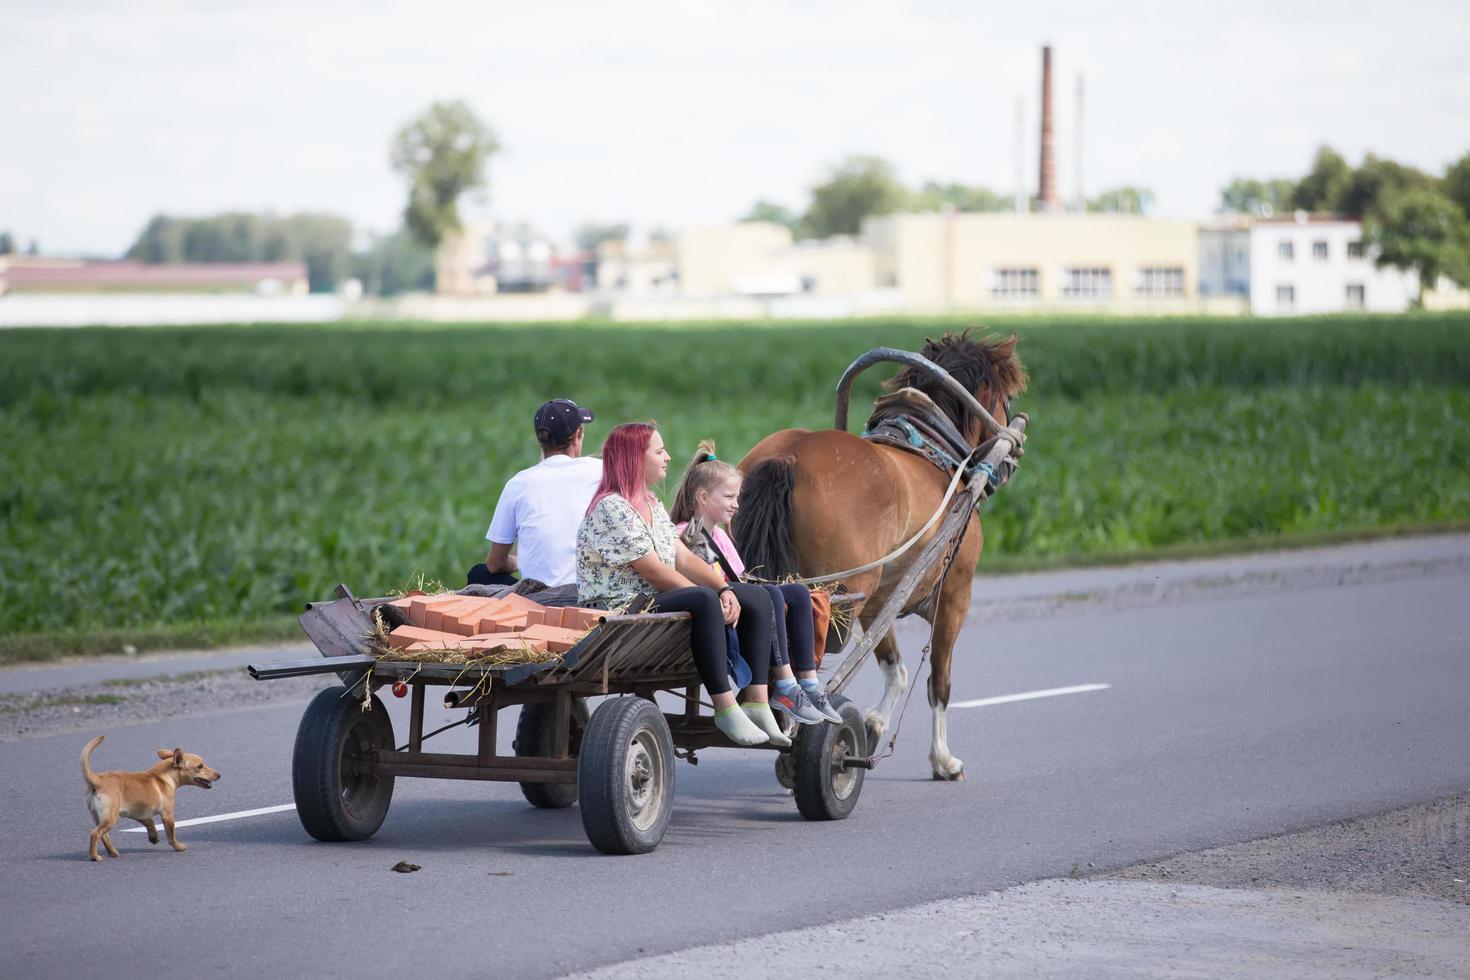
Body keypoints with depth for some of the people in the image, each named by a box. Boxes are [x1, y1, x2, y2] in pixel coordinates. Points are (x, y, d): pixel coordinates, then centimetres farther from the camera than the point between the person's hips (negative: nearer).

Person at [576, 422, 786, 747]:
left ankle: (757, 703, -9)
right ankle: (725, 709, -35)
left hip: (657, 601, 11)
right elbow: (655, 572, -18)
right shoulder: (611, 508, -15)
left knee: (756, 600, 1)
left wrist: (725, 590, -7)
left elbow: (684, 558, 10)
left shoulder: (651, 503, 17)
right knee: (704, 600, -36)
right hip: (621, 608, -11)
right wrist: (714, 599, -15)